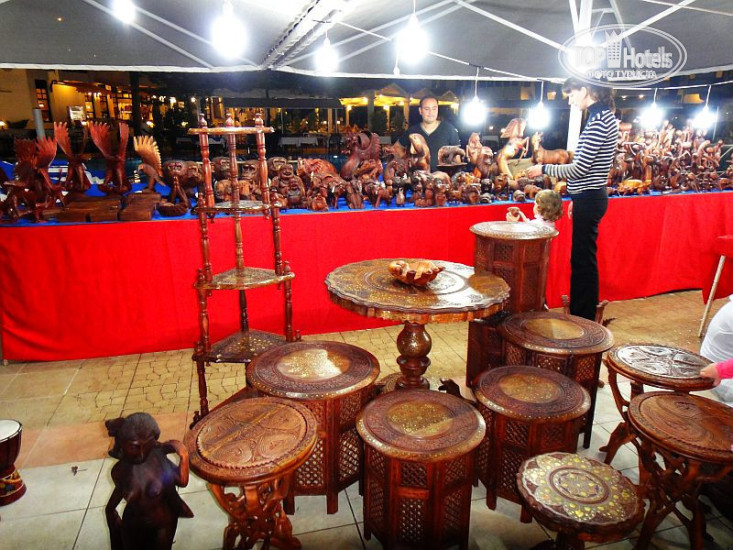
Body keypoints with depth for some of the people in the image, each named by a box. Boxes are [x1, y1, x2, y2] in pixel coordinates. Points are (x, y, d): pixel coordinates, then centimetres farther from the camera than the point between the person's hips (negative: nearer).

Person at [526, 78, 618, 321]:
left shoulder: (599, 120, -17)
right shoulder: (604, 116, 15)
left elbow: (580, 168, -20)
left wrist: (543, 169, -9)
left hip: (588, 200, -10)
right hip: (589, 197, 10)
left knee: (583, 260, -2)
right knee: (582, 259, 16)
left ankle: (583, 319, 9)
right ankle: (582, 316, 27)